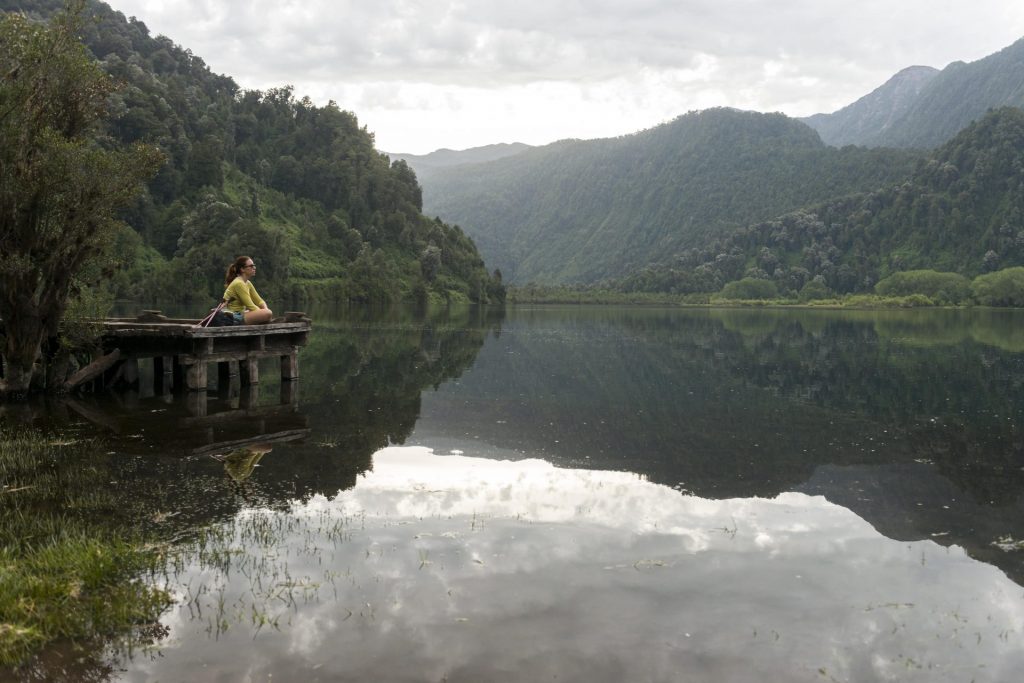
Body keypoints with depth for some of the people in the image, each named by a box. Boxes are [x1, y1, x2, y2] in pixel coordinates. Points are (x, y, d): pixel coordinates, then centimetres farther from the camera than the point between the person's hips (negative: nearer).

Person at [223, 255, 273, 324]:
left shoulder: (247, 283, 14)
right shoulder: (238, 284, -15)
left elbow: (259, 301, 14)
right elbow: (250, 306, -18)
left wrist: (266, 310, -6)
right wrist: (265, 313, -11)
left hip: (240, 314, 10)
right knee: (268, 314, -26)